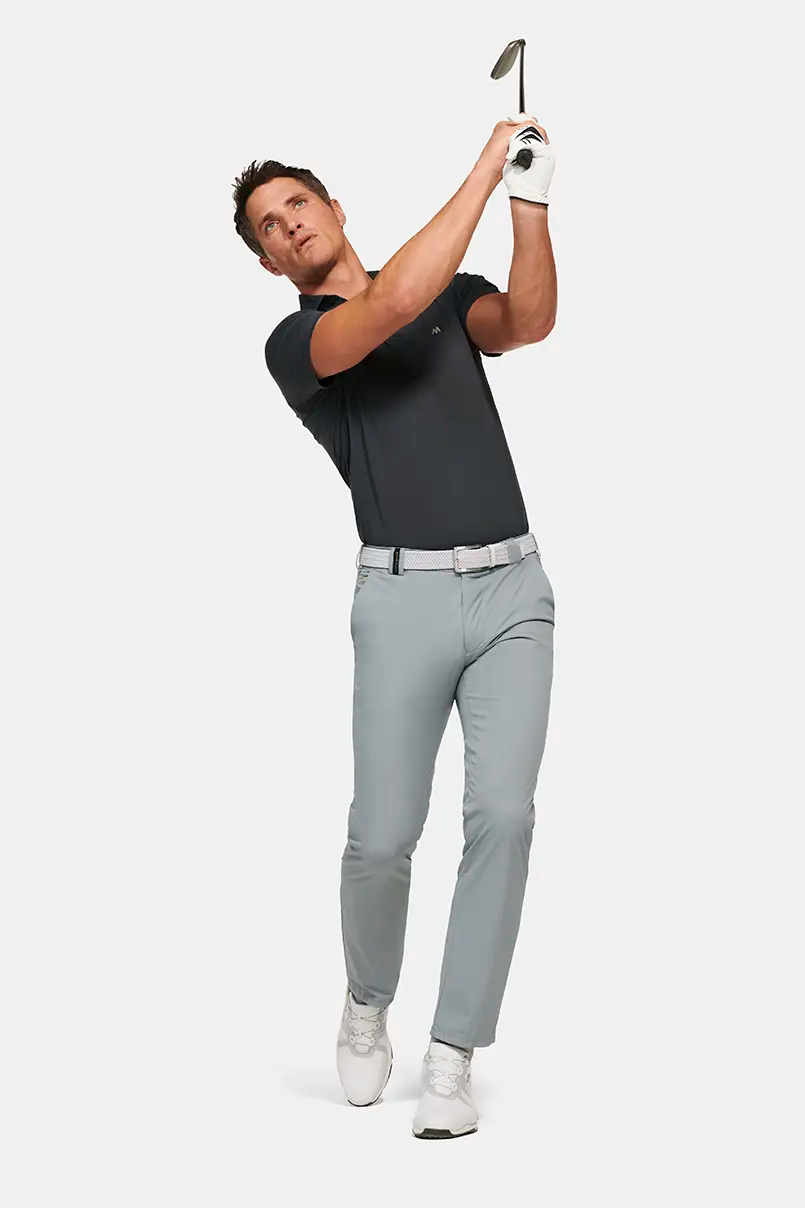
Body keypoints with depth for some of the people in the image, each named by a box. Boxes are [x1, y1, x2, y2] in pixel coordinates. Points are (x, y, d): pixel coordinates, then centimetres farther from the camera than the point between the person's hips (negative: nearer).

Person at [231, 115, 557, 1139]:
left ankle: (451, 1057, -2)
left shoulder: (453, 293, 18)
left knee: (501, 815, -11)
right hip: (404, 597, -2)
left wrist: (529, 197, -22)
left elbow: (528, 322, -7)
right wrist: (484, 170, -16)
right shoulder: (294, 343, 4)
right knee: (382, 838, -7)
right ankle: (367, 1006, 25)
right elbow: (391, 305, -18)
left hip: (512, 590, 3)